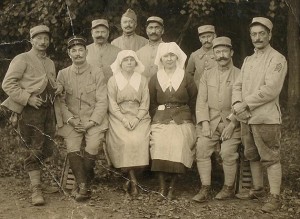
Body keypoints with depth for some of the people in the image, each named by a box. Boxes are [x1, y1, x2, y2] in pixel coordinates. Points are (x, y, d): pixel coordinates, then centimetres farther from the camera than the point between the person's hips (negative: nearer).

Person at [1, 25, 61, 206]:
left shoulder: (50, 63, 20)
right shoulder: (22, 59, -2)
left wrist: (58, 90, 11)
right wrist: (28, 98, -17)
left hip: (48, 109, 6)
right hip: (31, 110, -6)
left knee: (47, 149, 5)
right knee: (35, 149, -8)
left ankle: (34, 174, 30)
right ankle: (36, 190, -4)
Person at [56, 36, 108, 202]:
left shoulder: (96, 73, 2)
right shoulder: (63, 74, 7)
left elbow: (102, 101, -2)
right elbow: (60, 101, 5)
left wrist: (90, 123, -11)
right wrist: (70, 119, -10)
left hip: (94, 120, -1)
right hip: (72, 121, 1)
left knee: (92, 147, -24)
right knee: (72, 149, -22)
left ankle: (82, 184, -6)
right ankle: (83, 186, -14)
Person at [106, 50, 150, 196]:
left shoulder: (142, 80, 12)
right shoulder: (113, 81, 9)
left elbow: (145, 104, 6)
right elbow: (112, 104, 1)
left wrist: (136, 119, -10)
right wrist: (124, 119, -13)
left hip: (139, 117, 1)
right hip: (119, 117, -1)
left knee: (139, 140, -26)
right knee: (125, 141, -27)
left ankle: (130, 178, -12)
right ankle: (133, 180, -17)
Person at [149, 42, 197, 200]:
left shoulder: (186, 78, 9)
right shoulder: (155, 79, 13)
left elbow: (193, 102, 11)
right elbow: (151, 104, 15)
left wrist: (188, 118, 3)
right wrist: (156, 119, 5)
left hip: (182, 121, -1)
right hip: (160, 121, 1)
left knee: (178, 148, -23)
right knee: (160, 147, -25)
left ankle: (172, 187, -11)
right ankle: (162, 186, -16)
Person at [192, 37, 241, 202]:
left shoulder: (239, 75, 2)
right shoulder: (207, 75, 12)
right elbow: (201, 101, 6)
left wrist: (232, 124, -13)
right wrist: (204, 123, -7)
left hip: (231, 122, -3)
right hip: (210, 121, 3)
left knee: (228, 153, -16)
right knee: (201, 150, -11)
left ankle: (229, 188, 2)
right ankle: (205, 188, -3)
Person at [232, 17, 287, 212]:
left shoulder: (277, 59, -7)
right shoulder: (248, 60, 17)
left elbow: (271, 89, -18)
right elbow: (238, 85, 12)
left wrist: (246, 103, -15)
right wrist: (237, 103, -9)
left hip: (266, 118, -8)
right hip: (246, 118, 8)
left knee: (271, 158, -4)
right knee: (253, 156, 17)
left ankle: (275, 197, 2)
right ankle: (258, 189, 30)